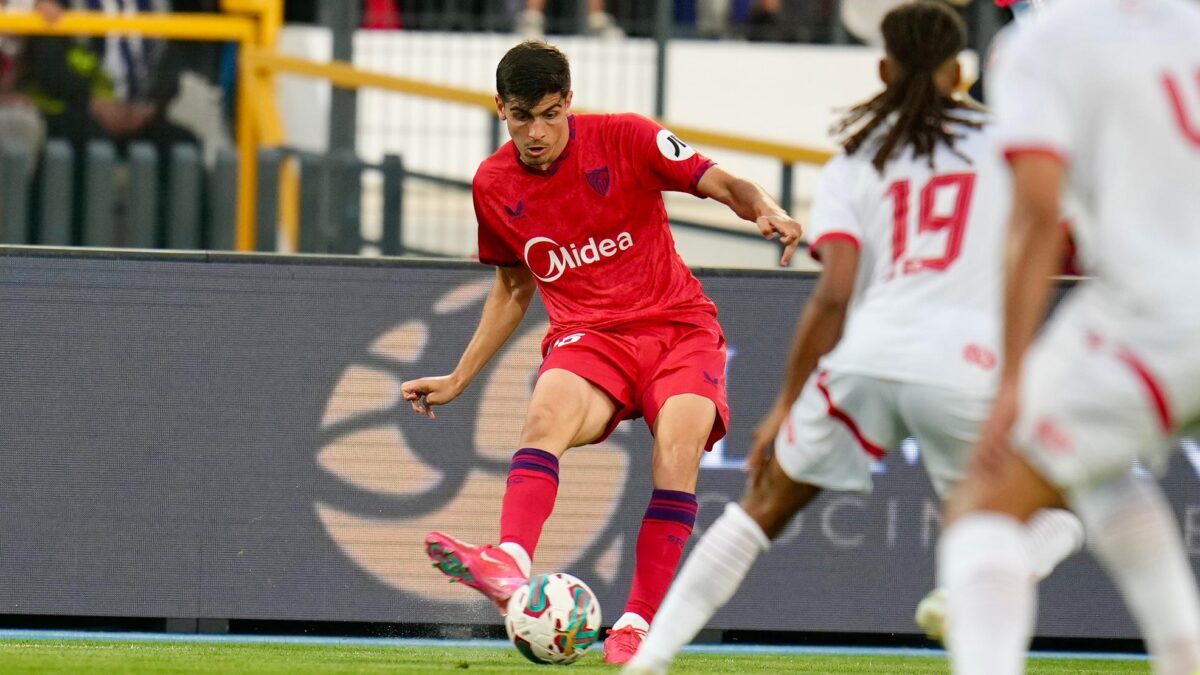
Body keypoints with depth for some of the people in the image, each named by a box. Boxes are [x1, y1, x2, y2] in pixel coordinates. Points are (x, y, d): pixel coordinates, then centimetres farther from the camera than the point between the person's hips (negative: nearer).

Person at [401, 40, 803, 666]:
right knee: (547, 413, -33)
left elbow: (723, 184, -4)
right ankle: (510, 565, -57)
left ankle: (638, 624, -25)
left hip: (677, 325, -2)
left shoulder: (624, 139, -4)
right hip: (587, 334, 2)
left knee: (679, 444, -29)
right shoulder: (493, 185, 8)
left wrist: (767, 211, -27)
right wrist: (458, 380, 20)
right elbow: (513, 289, 23)